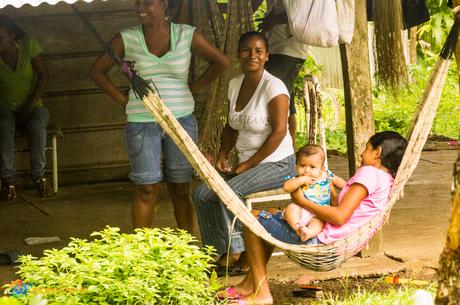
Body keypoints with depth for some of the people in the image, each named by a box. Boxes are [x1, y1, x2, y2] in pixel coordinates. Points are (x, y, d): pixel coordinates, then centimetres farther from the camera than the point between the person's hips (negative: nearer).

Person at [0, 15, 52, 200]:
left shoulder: (29, 44, -8)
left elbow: (43, 77, -6)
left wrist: (29, 107, -13)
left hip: (32, 106, 0)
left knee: (37, 126, -34)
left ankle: (38, 175, -19)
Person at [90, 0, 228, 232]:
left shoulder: (187, 36, -1)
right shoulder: (126, 39, -1)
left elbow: (220, 63, 9)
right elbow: (97, 70, 9)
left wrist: (192, 89, 4)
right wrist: (122, 100, 2)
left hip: (181, 120, 1)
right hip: (142, 124, -1)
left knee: (181, 189, 6)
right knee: (146, 189, 0)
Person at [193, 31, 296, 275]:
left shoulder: (273, 86, -15)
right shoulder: (235, 84, 8)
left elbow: (279, 131, -20)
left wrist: (248, 165, -18)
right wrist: (222, 155, 1)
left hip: (276, 164, -8)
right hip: (246, 165, 8)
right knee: (201, 194, -10)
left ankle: (238, 253, -9)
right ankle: (221, 253, -1)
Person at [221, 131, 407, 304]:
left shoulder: (369, 172, -19)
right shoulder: (387, 180, 11)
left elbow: (340, 217, -25)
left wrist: (302, 201, -15)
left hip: (320, 239, -11)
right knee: (272, 216, 29)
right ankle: (249, 284, 27)